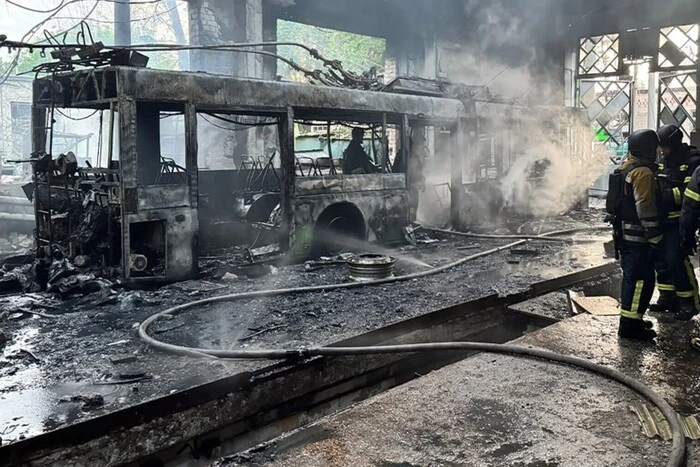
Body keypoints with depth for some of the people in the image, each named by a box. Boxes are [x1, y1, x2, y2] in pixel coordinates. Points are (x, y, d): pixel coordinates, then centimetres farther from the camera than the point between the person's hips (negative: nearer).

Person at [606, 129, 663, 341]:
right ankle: (630, 324, -3)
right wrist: (655, 236, -16)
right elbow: (646, 209, -22)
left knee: (631, 277, 18)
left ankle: (630, 318, 26)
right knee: (641, 279, -6)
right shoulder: (643, 173, -18)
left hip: (623, 234, 10)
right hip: (637, 236, -10)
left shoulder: (624, 168, 13)